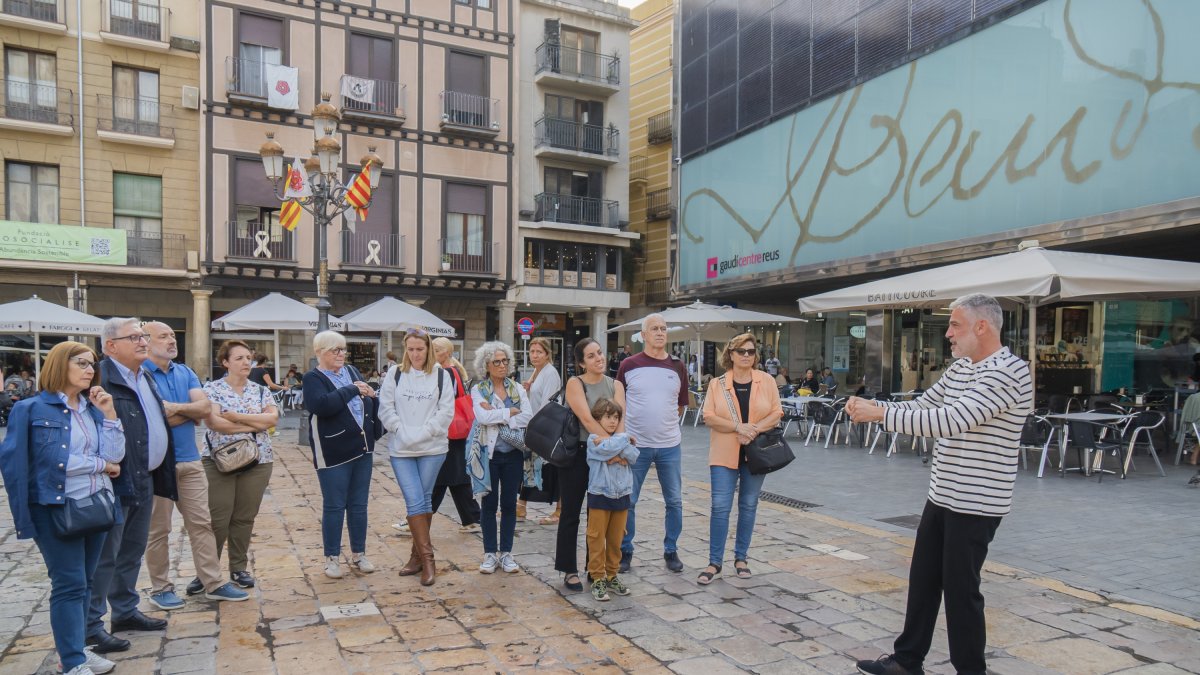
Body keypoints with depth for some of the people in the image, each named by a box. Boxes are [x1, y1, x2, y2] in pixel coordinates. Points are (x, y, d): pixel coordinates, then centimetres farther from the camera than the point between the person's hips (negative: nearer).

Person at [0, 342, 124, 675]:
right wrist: (100, 464, -7)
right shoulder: (31, 409, -7)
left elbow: (115, 456, -1)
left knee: (84, 582, 14)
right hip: (56, 508, -5)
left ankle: (75, 648, 26)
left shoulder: (94, 408, 9)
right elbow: (54, 460, -16)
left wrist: (109, 413, -9)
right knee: (69, 584, -3)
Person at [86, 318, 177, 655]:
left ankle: (125, 611, 31)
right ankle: (91, 625, 10)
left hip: (145, 479, 9)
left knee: (133, 551, 18)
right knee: (105, 556, 0)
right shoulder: (102, 378, -16)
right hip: (117, 481, -9)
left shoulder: (144, 377, 15)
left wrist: (160, 474, 21)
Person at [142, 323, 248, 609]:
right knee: (158, 529, 6)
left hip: (190, 460, 6)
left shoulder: (185, 373, 10)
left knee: (201, 523, 8)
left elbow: (205, 407, -1)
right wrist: (190, 412, -6)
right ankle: (160, 588, 20)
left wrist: (175, 407, -16)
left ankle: (214, 583, 14)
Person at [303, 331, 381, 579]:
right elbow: (321, 404, -25)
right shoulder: (313, 378, -6)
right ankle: (332, 558, 17)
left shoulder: (352, 371, 11)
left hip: (362, 449, 5)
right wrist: (351, 389, -20)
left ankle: (358, 554, 23)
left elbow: (370, 403, 22)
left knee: (359, 505, 11)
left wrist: (371, 395, 2)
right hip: (333, 454, -5)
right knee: (334, 507, 4)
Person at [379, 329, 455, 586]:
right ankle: (426, 558, 0)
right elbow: (385, 408, 3)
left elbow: (446, 411, -3)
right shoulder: (395, 374, 4)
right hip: (401, 449, 0)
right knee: (414, 501, -6)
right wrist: (402, 431, -9)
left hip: (432, 448, 0)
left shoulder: (441, 375, 1)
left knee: (424, 500, 8)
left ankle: (419, 555, 20)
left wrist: (423, 432, -11)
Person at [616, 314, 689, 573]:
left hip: (670, 445, 2)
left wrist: (665, 424, 6)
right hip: (635, 444, -2)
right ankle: (625, 551, 21)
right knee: (627, 501, 6)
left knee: (674, 501, 10)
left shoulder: (677, 367, 4)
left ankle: (671, 551, 26)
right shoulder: (629, 365, -2)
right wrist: (625, 430, -2)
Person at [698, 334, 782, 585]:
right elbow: (709, 417, -7)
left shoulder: (767, 381, 2)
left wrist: (755, 430, -16)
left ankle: (741, 558, 24)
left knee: (749, 505, 11)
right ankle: (715, 562, 5)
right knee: (720, 507, -4)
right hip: (724, 454, -1)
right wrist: (738, 427, -18)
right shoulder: (717, 384, 0)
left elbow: (776, 413, -1)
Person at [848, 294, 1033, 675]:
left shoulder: (1006, 372, -19)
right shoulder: (959, 368, 10)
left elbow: (950, 420, -29)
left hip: (975, 504, -9)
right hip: (942, 496, 9)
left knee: (960, 588, 3)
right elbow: (921, 407, 14)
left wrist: (879, 414, -27)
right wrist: (873, 406, -4)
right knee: (923, 580, 15)